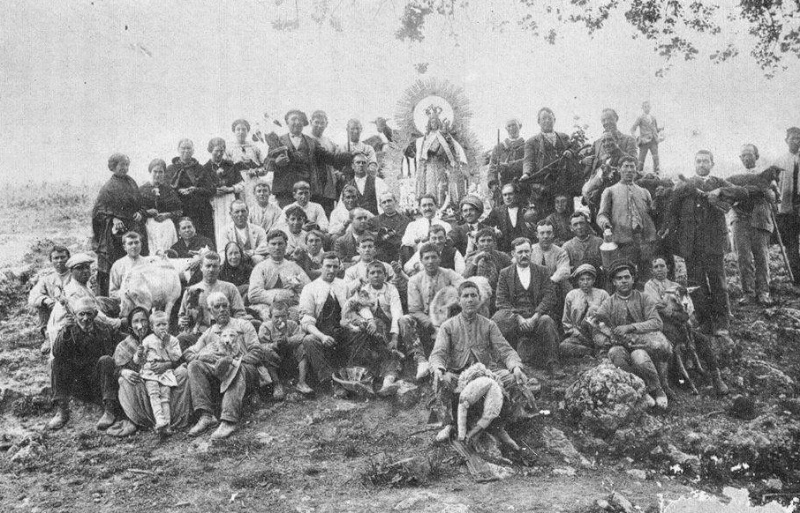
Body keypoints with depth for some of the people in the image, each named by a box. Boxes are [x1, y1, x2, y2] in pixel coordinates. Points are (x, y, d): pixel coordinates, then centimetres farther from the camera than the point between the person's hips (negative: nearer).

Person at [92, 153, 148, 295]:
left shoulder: (131, 182, 14)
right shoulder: (109, 187, -4)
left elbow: (141, 204, 21)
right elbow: (99, 209, -6)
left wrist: (141, 213, 1)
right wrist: (113, 219, -19)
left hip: (134, 228, 6)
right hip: (117, 230, -6)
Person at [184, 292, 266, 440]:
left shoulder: (243, 325, 19)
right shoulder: (208, 333, 29)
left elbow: (258, 353, 6)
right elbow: (188, 353, 17)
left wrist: (234, 361, -9)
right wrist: (202, 357, -6)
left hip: (244, 368, -3)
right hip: (215, 370, 3)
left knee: (236, 369, -38)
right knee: (194, 366, -25)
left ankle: (229, 421, -50)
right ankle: (205, 415, -34)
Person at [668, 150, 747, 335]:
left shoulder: (719, 183, 12)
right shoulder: (684, 186, 11)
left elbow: (742, 192, -1)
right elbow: (672, 211, 8)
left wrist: (719, 192, -14)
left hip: (713, 242, 0)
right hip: (691, 242, 1)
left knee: (718, 284, -3)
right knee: (696, 285, 3)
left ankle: (721, 324, 4)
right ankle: (704, 323, 11)